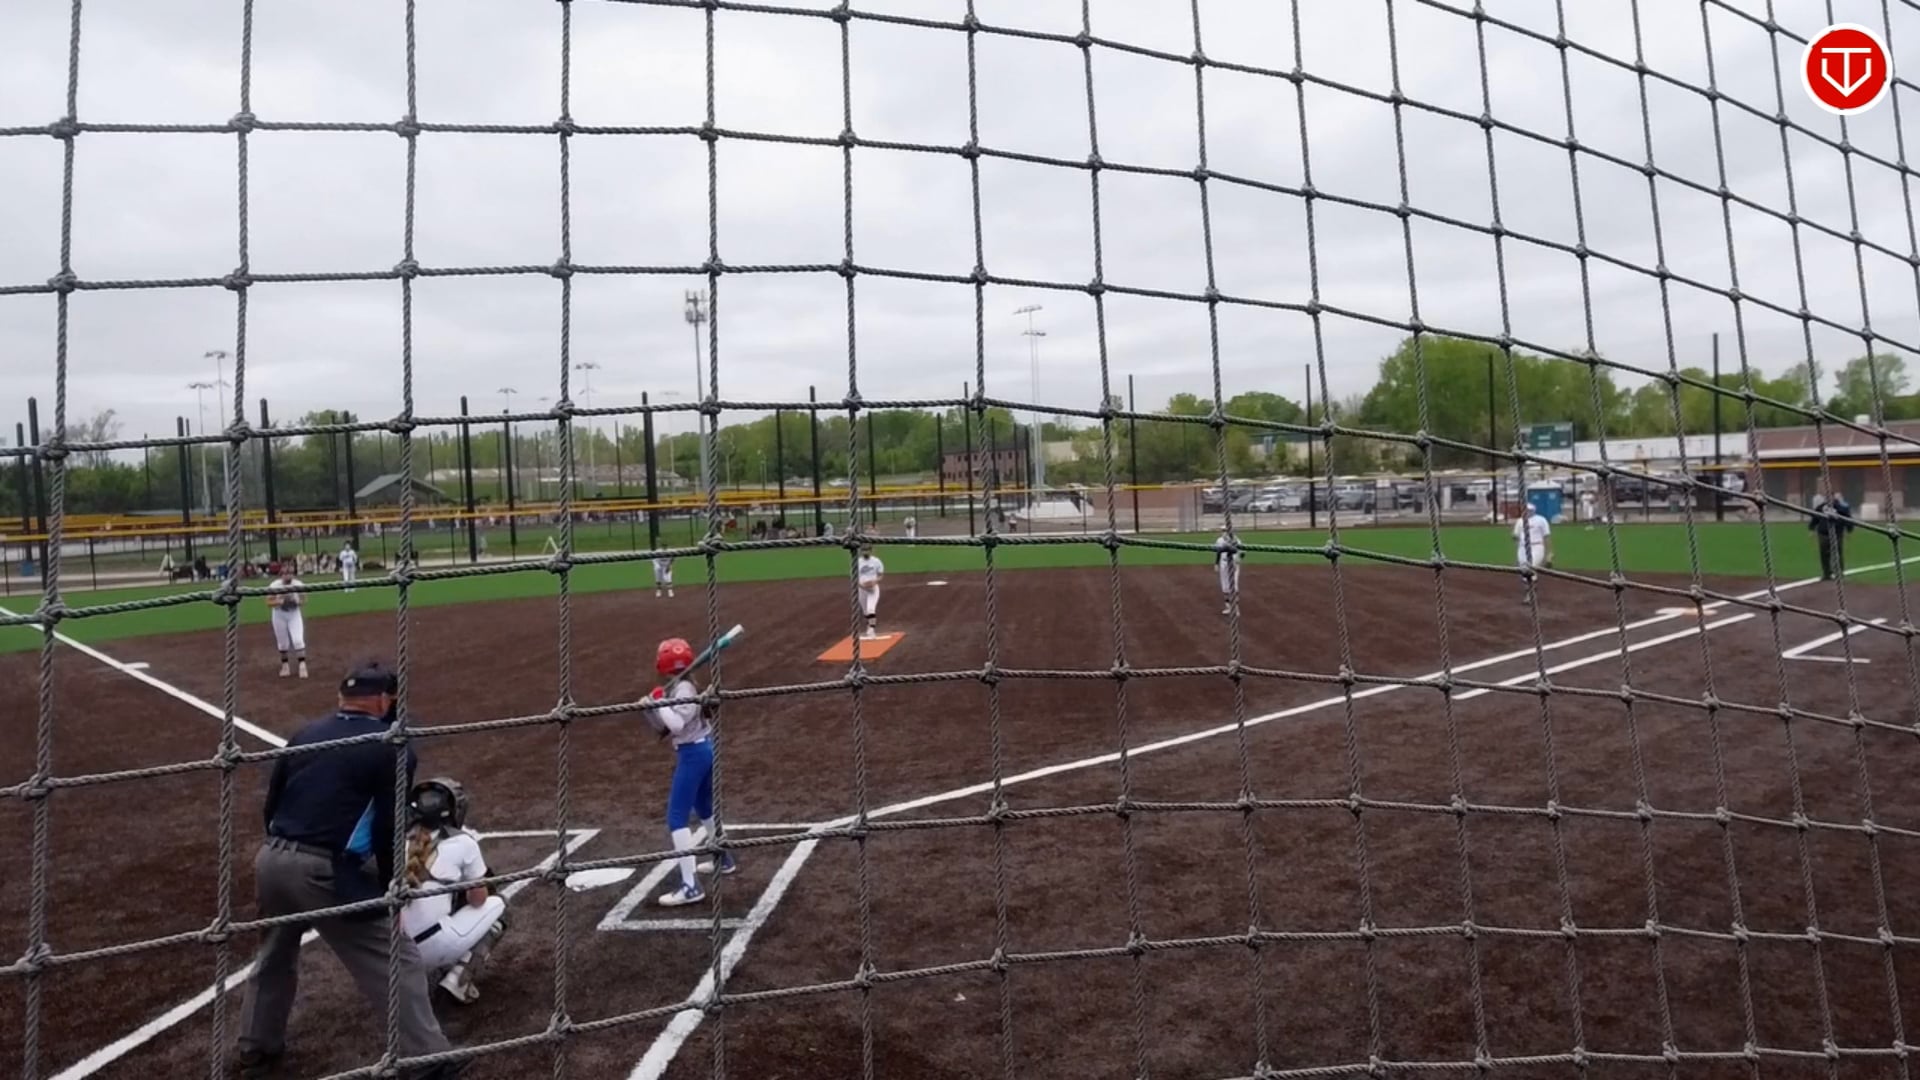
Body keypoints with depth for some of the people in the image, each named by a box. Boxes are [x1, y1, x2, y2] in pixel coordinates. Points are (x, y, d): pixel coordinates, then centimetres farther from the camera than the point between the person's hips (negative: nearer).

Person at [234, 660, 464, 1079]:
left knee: (275, 955, 32)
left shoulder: (305, 734, 14)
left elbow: (271, 807, 18)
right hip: (327, 872, -7)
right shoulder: (392, 747, -6)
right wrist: (388, 886, 4)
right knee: (395, 961, 4)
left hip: (271, 860, 7)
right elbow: (388, 829, -9)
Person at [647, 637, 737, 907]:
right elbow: (663, 728, 13)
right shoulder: (678, 688, 11)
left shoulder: (683, 689, -19)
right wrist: (650, 707, -2)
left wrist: (659, 701, -20)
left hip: (693, 754, -11)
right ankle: (724, 859, 46)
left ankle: (690, 886, -14)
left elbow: (676, 725, -30)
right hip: (702, 750, 11)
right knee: (704, 807, 28)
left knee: (677, 817, -11)